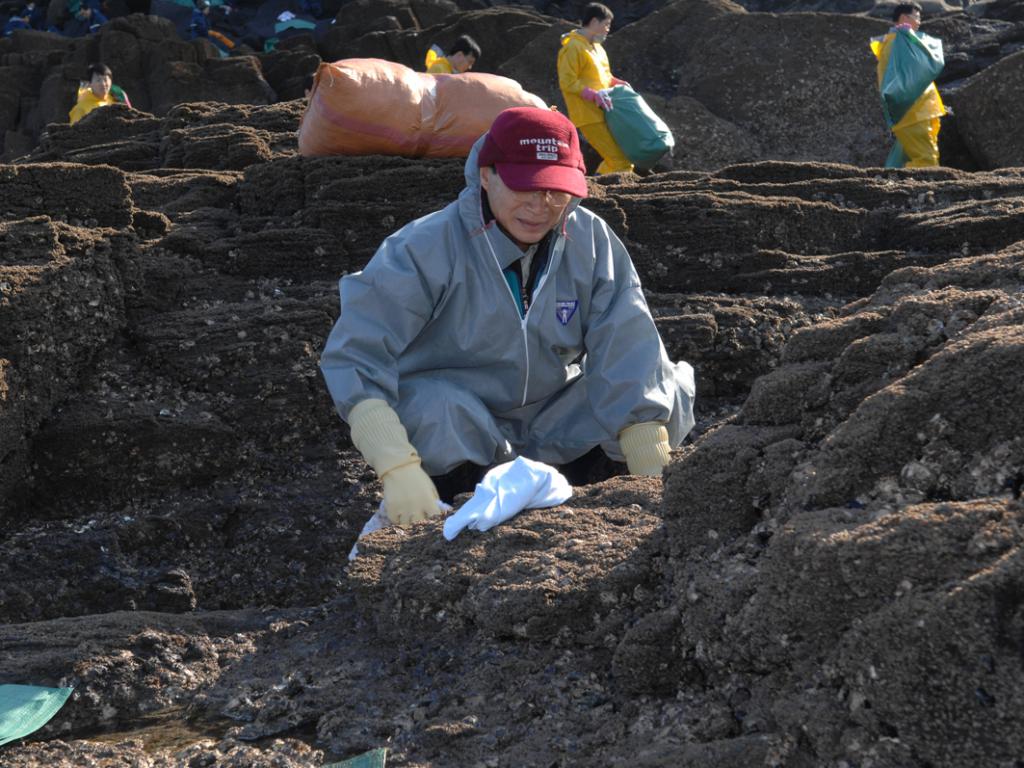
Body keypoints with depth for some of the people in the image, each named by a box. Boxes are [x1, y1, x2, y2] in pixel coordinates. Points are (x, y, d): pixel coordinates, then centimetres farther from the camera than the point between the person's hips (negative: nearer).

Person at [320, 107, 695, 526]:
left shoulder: (592, 242, -10)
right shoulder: (427, 248, -21)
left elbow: (630, 354, -14)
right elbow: (353, 356, -26)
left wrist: (651, 475, -22)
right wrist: (399, 469, -38)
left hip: (554, 430, 4)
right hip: (456, 435, -4)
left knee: (667, 392, -14)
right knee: (431, 407, -37)